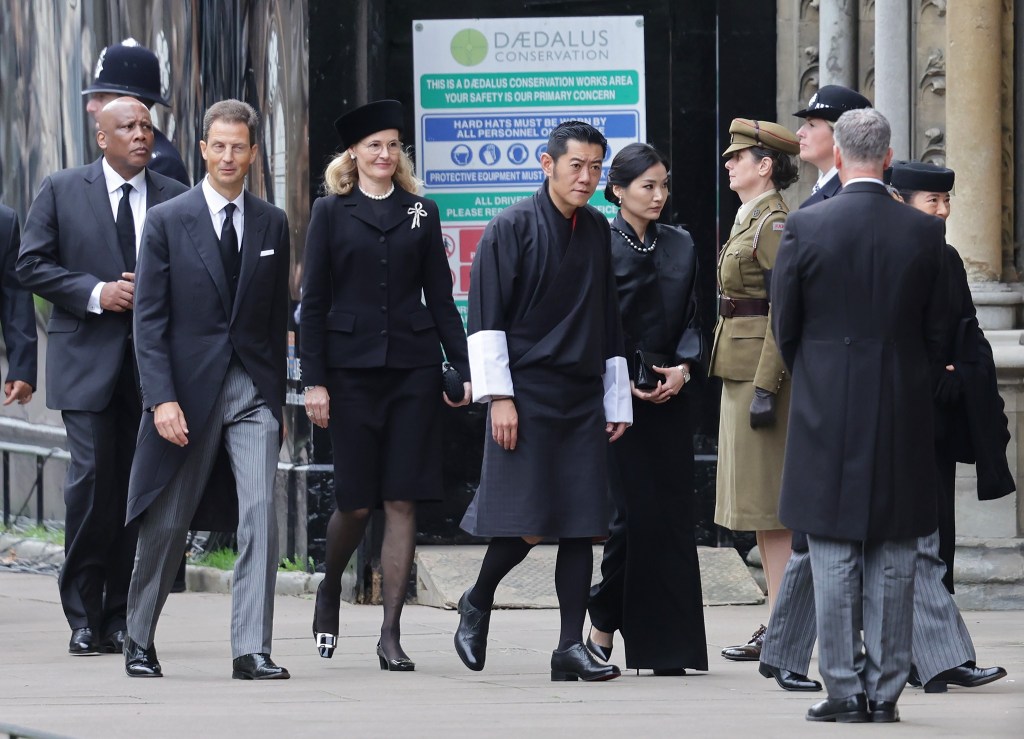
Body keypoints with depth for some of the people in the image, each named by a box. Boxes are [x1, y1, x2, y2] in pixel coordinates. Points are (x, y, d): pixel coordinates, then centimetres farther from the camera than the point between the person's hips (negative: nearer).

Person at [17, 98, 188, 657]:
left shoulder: (174, 199, 9)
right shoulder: (61, 192, 5)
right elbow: (31, 265, 1)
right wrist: (95, 294, -10)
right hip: (88, 359, -2)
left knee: (139, 487, 3)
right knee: (92, 480, -10)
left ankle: (121, 617, 10)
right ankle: (83, 617, -1)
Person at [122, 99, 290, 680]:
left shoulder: (273, 224, 9)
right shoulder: (168, 222, 0)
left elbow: (279, 317, 13)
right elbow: (150, 321, -4)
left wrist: (278, 397, 11)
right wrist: (162, 398, -13)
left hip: (254, 391, 2)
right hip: (189, 388, -1)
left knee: (261, 512, -13)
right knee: (167, 524, 7)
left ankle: (252, 650, -12)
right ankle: (140, 642, 25)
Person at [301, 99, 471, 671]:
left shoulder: (421, 213, 10)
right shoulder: (332, 212, 4)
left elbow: (441, 298, 11)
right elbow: (313, 301, 1)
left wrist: (464, 368, 2)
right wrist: (315, 381, -5)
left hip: (413, 367, 2)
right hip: (352, 368, -2)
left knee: (403, 501, -3)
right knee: (356, 502, 0)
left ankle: (392, 634, -1)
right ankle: (330, 590, 30)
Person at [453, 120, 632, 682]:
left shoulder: (598, 232, 12)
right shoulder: (512, 228, -5)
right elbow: (486, 317, -7)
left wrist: (617, 403, 16)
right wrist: (498, 396, -13)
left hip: (582, 398, 5)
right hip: (526, 393, -5)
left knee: (581, 527, 0)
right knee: (525, 525, -9)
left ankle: (571, 648, 2)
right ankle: (477, 603, 18)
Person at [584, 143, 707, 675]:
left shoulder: (681, 247, 12)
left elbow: (693, 319, 12)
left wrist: (683, 368, -6)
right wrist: (622, 383, -11)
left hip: (668, 398, 4)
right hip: (617, 401, -4)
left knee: (672, 516, 0)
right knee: (635, 512, -10)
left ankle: (667, 647, 2)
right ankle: (604, 622, 10)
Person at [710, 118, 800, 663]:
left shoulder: (774, 224, -14)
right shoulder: (751, 221, 17)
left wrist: (765, 387, -23)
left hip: (763, 371, -10)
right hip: (744, 372, 10)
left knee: (767, 503, -9)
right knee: (760, 502, 10)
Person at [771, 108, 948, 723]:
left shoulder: (805, 228, -8)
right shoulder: (925, 232, -2)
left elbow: (785, 326, 1)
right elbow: (938, 331, 4)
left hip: (828, 417, -2)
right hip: (905, 419, 2)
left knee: (834, 559, 3)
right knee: (895, 561, 6)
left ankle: (844, 691, 2)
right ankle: (885, 692, 7)